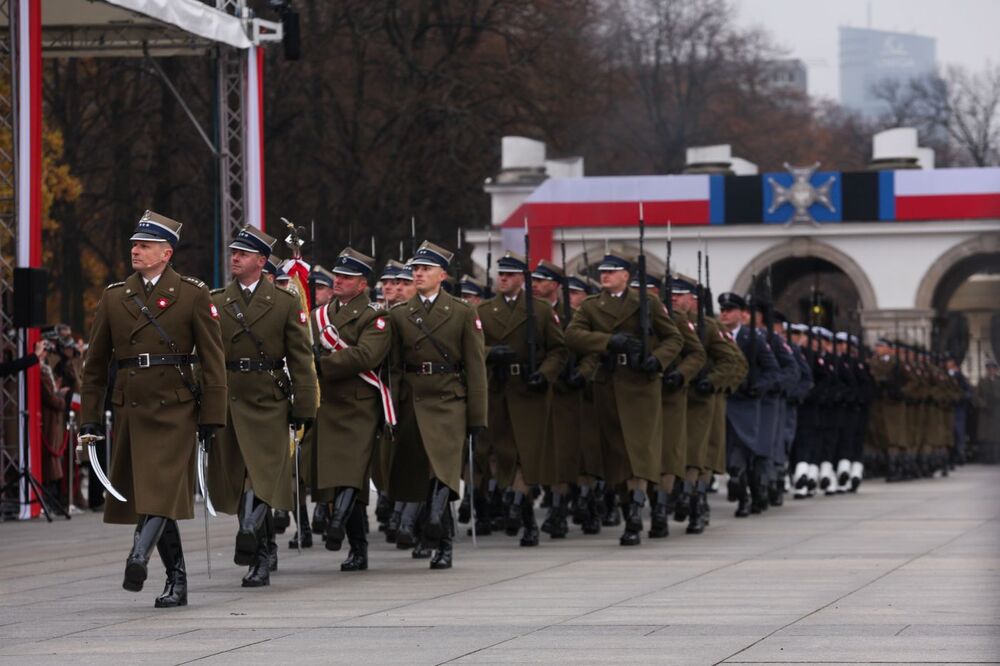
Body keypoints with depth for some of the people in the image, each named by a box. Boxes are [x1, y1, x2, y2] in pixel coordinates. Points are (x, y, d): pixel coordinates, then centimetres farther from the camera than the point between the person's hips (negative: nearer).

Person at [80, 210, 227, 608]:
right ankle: (176, 580, 14)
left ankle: (138, 557, -31)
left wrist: (212, 417, -7)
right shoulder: (114, 298, 9)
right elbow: (95, 364, 12)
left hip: (174, 411, -4)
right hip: (130, 410, 4)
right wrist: (90, 420, 8)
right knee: (146, 497, 7)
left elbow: (213, 360, -2)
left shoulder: (193, 295, 0)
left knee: (162, 490, -18)